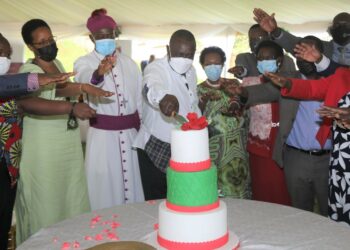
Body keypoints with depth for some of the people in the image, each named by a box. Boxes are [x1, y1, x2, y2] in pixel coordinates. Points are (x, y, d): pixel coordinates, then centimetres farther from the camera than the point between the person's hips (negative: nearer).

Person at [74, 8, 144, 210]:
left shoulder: (129, 63, 10)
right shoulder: (84, 63, -3)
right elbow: (86, 80, -28)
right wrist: (99, 73, -51)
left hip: (131, 133, 4)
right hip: (102, 134, -3)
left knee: (131, 181, 10)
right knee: (105, 185, 1)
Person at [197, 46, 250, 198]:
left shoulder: (233, 85, 5)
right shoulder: (199, 90, 1)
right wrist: (204, 101, -22)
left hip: (236, 149, 2)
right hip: (212, 150, -2)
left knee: (237, 188, 3)